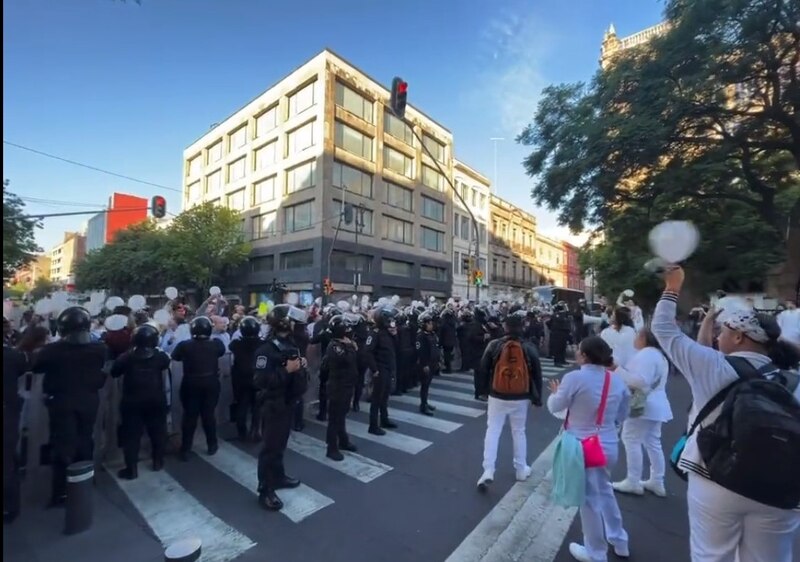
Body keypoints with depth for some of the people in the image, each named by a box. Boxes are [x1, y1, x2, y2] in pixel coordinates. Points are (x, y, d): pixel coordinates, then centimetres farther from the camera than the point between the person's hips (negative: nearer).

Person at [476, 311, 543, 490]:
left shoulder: (494, 345, -8)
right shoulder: (529, 348, -6)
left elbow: (483, 369, -3)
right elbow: (537, 374, 0)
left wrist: (483, 390, 11)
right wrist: (537, 397, 10)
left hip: (497, 396, -1)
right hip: (520, 398, 1)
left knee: (492, 431, 7)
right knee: (519, 432, 17)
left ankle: (488, 471, 1)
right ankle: (521, 470, 31)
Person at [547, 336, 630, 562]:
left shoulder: (575, 378, -21)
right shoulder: (617, 380, -1)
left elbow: (555, 407, -9)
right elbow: (622, 414, 11)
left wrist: (555, 392, 10)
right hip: (609, 446, 6)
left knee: (590, 499, 12)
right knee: (603, 490, 28)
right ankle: (619, 541, 45)